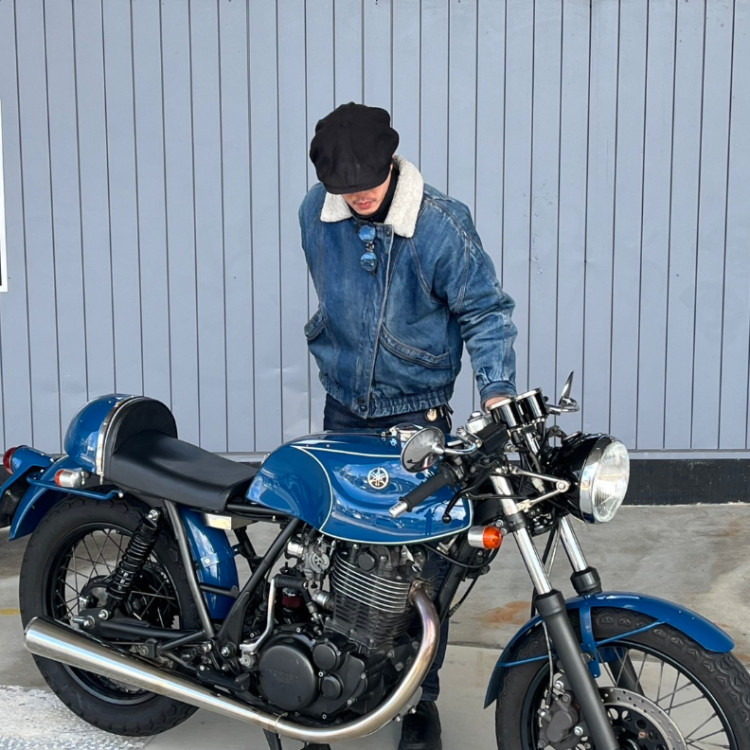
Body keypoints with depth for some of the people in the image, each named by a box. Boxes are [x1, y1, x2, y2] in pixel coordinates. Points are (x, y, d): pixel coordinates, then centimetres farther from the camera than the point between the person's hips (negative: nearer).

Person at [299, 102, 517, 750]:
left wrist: (496, 391, -20)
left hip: (416, 412, -4)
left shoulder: (441, 223, -17)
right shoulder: (316, 214, -3)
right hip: (343, 409, 4)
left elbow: (484, 309, -10)